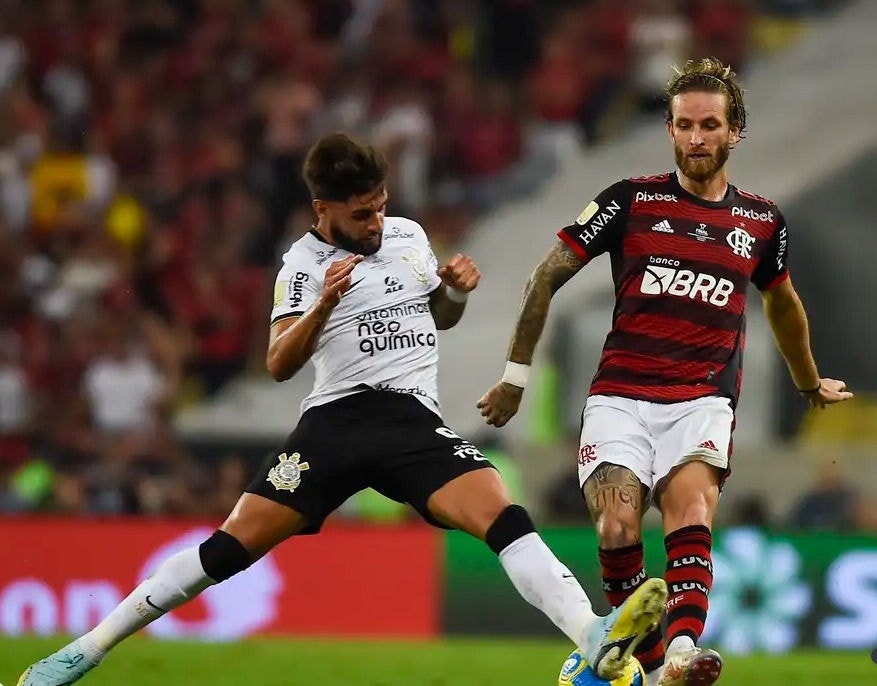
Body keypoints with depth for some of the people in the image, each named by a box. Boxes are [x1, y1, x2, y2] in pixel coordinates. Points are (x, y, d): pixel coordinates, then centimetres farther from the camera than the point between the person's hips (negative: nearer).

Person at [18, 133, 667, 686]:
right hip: (336, 418, -2)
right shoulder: (304, 264, 2)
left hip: (415, 420, 2)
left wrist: (456, 291, 6)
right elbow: (279, 364, -5)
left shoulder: (410, 234, 14)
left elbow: (440, 317, 29)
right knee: (235, 543, -9)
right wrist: (323, 305, -20)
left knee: (505, 517, -21)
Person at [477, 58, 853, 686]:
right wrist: (516, 374, 9)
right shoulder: (632, 201, 3)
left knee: (690, 507, -28)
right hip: (620, 397, 0)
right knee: (617, 529, -22)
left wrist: (810, 384, 45)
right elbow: (548, 276, 8)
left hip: (703, 402, 0)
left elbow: (782, 304, 32)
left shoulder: (763, 222, 11)